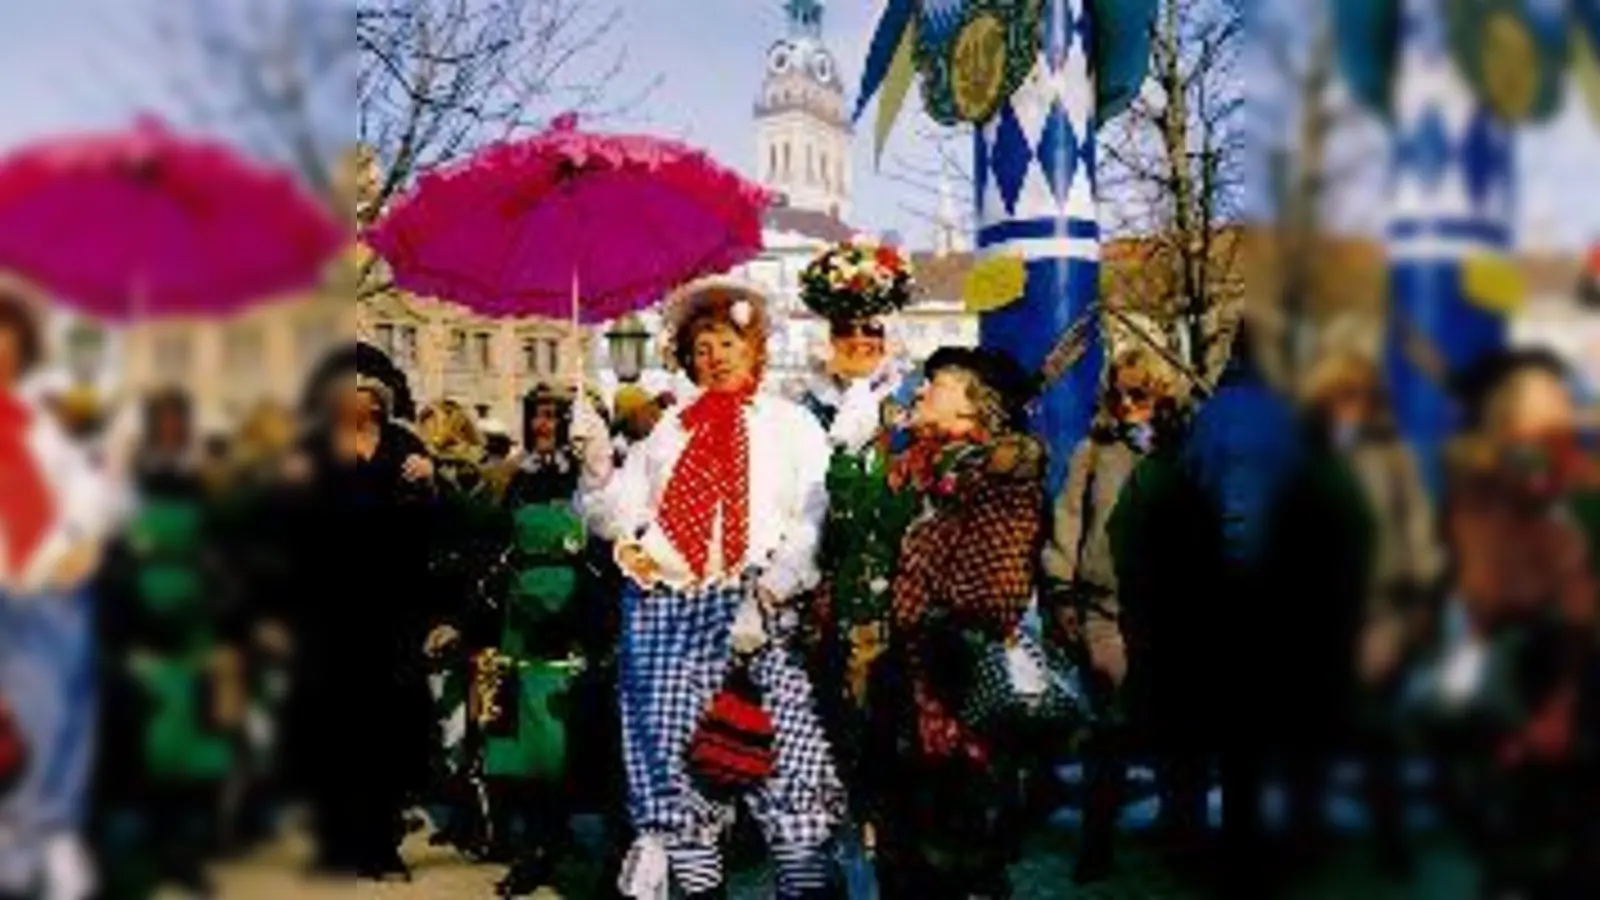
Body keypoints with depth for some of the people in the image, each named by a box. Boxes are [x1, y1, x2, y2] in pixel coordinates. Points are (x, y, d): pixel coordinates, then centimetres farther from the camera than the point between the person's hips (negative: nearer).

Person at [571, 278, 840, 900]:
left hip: (754, 608, -3)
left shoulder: (791, 425, 9)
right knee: (673, 753, 1)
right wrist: (599, 462, -3)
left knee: (788, 756, -12)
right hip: (667, 610, 3)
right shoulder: (671, 431, 20)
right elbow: (616, 519, 15)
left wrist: (765, 596, -16)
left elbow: (810, 526, -3)